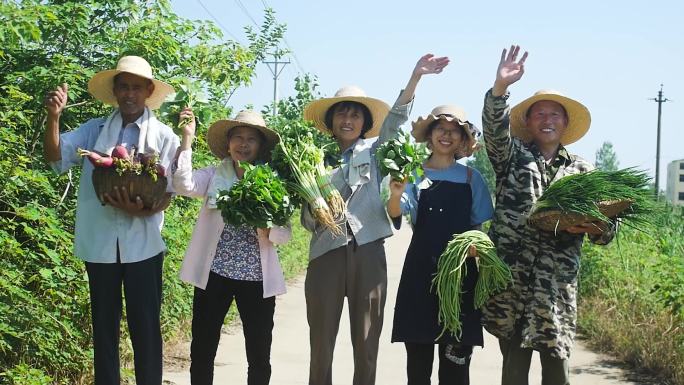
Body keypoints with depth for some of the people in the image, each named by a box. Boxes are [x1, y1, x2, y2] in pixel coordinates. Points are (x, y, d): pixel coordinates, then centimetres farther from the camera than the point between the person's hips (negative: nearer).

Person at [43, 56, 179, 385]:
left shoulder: (164, 136, 0)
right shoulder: (94, 130, 5)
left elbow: (169, 190, -3)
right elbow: (56, 158, -6)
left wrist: (144, 211, -23)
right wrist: (53, 116, -22)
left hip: (142, 243, -2)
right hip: (99, 242, 2)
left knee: (145, 326, 3)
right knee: (104, 324, 12)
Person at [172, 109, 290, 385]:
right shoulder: (214, 175, 3)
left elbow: (284, 234, -3)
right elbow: (184, 185, -17)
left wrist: (265, 226, -24)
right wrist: (187, 137, -17)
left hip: (257, 278, 0)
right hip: (214, 273, 0)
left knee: (259, 357, 8)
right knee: (202, 351, 6)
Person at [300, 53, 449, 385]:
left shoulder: (372, 150, 11)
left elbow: (394, 121, -6)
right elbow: (307, 219, 10)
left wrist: (415, 76, -18)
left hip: (368, 254, 0)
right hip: (326, 254, 0)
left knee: (367, 346, 6)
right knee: (321, 345, 4)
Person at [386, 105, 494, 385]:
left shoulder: (470, 177, 9)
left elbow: (478, 225, 13)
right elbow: (395, 213, -11)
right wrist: (395, 195, -33)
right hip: (421, 268, -1)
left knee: (456, 357, -1)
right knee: (418, 353, 2)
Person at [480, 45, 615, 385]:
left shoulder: (582, 171, 14)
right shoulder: (513, 156, 11)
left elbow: (606, 230, 12)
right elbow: (495, 128, -11)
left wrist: (593, 227, -12)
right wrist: (501, 86, -27)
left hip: (556, 284, 1)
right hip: (510, 278, -1)